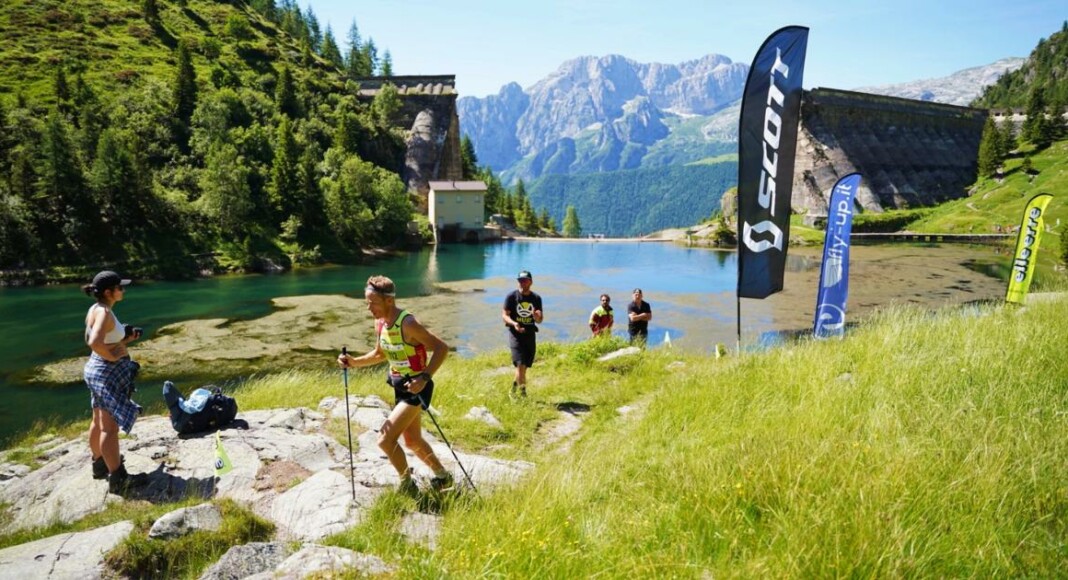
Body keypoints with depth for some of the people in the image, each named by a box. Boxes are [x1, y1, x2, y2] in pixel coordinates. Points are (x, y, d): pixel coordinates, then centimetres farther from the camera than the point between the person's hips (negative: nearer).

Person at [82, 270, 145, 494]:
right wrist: (112, 356, -21)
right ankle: (118, 479, 1)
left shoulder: (96, 309, 8)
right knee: (110, 427, -5)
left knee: (100, 422, 22)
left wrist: (126, 338, 8)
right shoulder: (104, 312, -21)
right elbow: (94, 343, -35)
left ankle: (100, 465, 38)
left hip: (100, 371, 10)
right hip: (109, 373, -10)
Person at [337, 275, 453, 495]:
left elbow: (442, 348, -24)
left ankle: (407, 486, 10)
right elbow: (380, 354, 17)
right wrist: (354, 362, 1)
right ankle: (443, 477, 41)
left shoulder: (407, 323, -25)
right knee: (412, 440, 21)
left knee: (385, 439, -13)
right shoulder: (380, 322, 1)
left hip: (415, 388, -9)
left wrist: (424, 378, -31)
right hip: (399, 386, 9)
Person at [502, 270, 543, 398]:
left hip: (530, 334, 4)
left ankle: (515, 386, 34)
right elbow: (504, 315, -4)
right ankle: (522, 392, -9)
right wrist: (513, 323, -23)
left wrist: (536, 317, -14)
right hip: (515, 334, -4)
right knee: (520, 365, -15)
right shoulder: (511, 296, -2)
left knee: (524, 366, 11)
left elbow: (539, 321, 10)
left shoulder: (536, 298, 7)